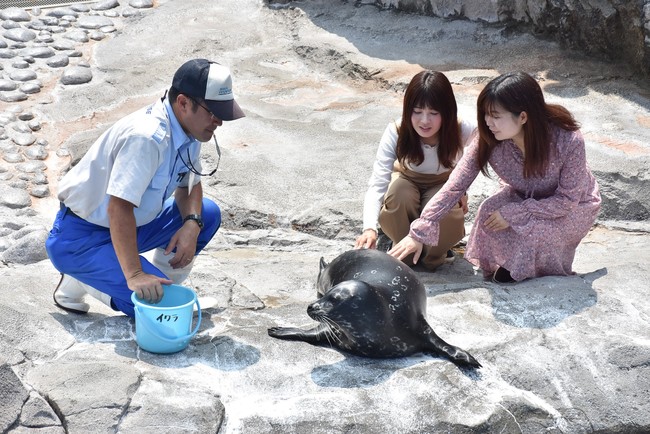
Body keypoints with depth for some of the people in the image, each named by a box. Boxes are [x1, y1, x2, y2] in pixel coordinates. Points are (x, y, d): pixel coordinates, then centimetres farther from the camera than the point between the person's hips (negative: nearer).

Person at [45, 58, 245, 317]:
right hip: (79, 237, -9)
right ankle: (78, 283, -2)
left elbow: (190, 185, 12)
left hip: (130, 226, 9)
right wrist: (135, 275, -36)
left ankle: (161, 284, 6)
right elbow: (119, 208, -34)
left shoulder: (188, 130, -2)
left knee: (207, 213, -1)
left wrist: (192, 224, -9)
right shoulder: (147, 137, -30)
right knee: (155, 302, -23)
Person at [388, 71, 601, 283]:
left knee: (535, 230, -33)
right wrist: (419, 233, -30)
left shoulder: (569, 141, -35)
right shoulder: (488, 140, -26)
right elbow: (455, 185, -25)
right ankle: (513, 264, 2)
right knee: (489, 214, -26)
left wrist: (513, 213, -31)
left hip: (575, 206, -3)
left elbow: (567, 199, -26)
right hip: (526, 197, 3)